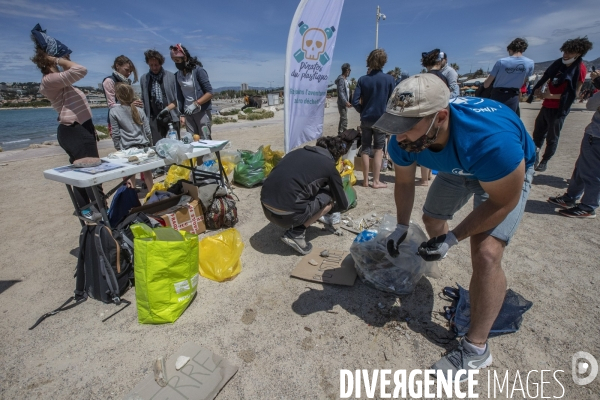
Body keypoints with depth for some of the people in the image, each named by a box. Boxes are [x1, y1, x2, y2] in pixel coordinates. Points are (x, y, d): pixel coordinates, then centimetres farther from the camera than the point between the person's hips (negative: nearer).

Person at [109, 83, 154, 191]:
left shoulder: (113, 111, -2)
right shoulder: (139, 110, 4)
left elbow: (116, 134, -2)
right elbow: (148, 131, 5)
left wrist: (118, 149, 10)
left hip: (127, 149, -3)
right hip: (143, 146, 3)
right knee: (147, 174, 11)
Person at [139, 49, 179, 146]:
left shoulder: (171, 76, 6)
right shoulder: (143, 79, 11)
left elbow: (177, 97, 5)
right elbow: (144, 100, 14)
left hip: (171, 117, -1)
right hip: (154, 119, 1)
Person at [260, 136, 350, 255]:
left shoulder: (299, 151, 20)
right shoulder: (329, 166, 4)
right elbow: (343, 205, 14)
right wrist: (329, 208, 38)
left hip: (266, 207, 7)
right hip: (287, 213, -7)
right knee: (329, 197, 13)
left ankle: (295, 226, 17)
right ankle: (296, 233, 5)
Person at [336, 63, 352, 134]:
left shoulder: (345, 79, 17)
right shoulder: (341, 79, -12)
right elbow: (341, 92, -21)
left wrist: (348, 102, 20)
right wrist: (346, 102, -26)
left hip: (344, 103, 10)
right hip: (342, 103, -10)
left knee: (342, 120, 14)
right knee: (344, 120, -12)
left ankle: (340, 134, 21)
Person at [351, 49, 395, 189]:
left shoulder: (363, 79, -3)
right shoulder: (389, 79, -4)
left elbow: (355, 101, -7)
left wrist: (363, 111, 9)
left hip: (366, 119, 1)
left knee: (365, 149, 9)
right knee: (378, 149, 7)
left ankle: (365, 180, 14)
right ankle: (376, 181, 8)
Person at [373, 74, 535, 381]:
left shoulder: (491, 138, -45)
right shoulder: (402, 141, -28)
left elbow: (504, 202, -28)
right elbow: (404, 183, -8)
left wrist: (453, 239, -29)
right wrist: (402, 226, -12)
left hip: (508, 173, -5)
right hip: (458, 168, 6)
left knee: (486, 253, -19)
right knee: (432, 218, 20)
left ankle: (476, 348, -1)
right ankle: (437, 249, 59)